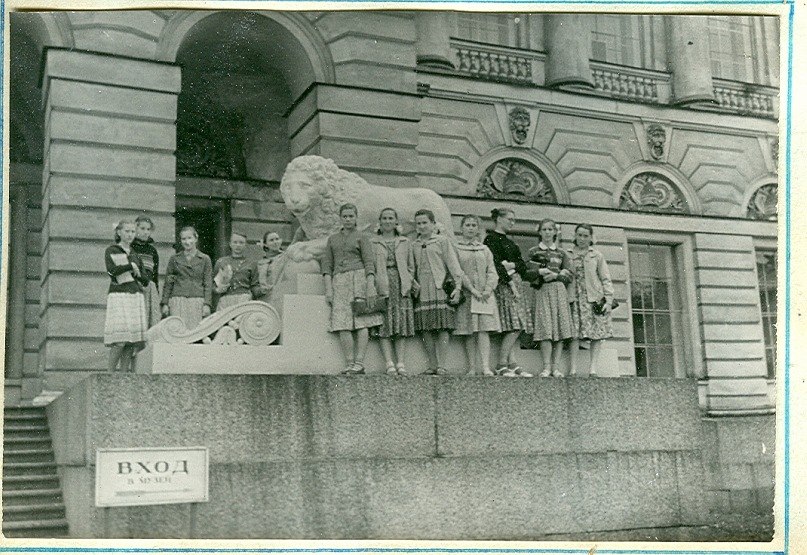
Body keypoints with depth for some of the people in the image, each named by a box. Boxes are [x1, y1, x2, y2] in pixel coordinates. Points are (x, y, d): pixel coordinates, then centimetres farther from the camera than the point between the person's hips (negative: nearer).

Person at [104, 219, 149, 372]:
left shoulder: (136, 253, 19)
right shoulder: (111, 251, 5)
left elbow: (145, 280, 18)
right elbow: (112, 270, -13)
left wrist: (137, 273, 0)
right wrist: (131, 266, -4)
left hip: (136, 296, 5)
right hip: (119, 295, -5)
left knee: (132, 342, -2)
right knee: (120, 341, -14)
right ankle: (111, 374, -7)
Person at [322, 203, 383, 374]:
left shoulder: (362, 237, 10)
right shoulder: (332, 239, 20)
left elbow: (369, 263, 1)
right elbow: (327, 265, 14)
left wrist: (371, 286, -11)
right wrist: (328, 289, 2)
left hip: (359, 278, -3)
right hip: (339, 282, 3)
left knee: (362, 322, -11)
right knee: (343, 324, -9)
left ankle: (359, 363, -14)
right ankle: (349, 364, -11)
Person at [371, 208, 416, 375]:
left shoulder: (405, 242, 17)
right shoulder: (373, 242, 9)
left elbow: (411, 266, 17)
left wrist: (408, 283, 1)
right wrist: (373, 285, -9)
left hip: (401, 286, 2)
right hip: (382, 286, -2)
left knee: (402, 325, -3)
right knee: (384, 326, -8)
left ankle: (401, 363, -5)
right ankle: (390, 363, -11)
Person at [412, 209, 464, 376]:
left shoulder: (442, 241, 6)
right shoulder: (414, 245, 16)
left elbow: (453, 264, 2)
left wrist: (457, 286, -6)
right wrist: (413, 283, 1)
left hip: (440, 289, -4)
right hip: (422, 292, 4)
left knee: (442, 328, -8)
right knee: (426, 330, 1)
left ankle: (441, 366, -6)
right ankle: (432, 365, 6)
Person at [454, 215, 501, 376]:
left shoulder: (484, 250, 17)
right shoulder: (455, 248, 5)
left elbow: (492, 272, 11)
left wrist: (488, 289, -7)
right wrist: (472, 289, -13)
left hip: (485, 294, 2)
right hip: (466, 293, -2)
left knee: (483, 330, -8)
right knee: (469, 333, -2)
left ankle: (486, 367, -14)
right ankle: (472, 368, 2)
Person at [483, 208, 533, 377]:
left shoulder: (508, 241, 23)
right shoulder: (491, 239, -3)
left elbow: (523, 265, 15)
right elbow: (496, 264, -13)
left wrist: (512, 265, -6)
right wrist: (511, 283, -18)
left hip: (514, 283, 8)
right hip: (503, 285, -8)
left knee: (515, 327, 2)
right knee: (514, 326, -15)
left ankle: (512, 364, 0)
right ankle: (501, 365, -11)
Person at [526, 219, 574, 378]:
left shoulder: (561, 254, 17)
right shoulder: (533, 252, 11)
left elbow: (569, 275, 9)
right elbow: (526, 273, 3)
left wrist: (556, 275, -7)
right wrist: (540, 272, -13)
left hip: (559, 291, 2)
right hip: (542, 291, -2)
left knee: (560, 328, -5)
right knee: (546, 329, -11)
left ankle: (556, 367, -2)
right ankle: (547, 367, -10)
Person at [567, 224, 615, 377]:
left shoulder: (597, 255, 10)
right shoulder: (567, 255, 12)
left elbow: (606, 279, 7)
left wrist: (608, 300, -3)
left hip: (594, 298, 0)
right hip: (574, 298, 0)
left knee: (597, 333, -5)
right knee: (575, 333, -7)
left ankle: (593, 369, -3)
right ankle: (573, 369, -6)